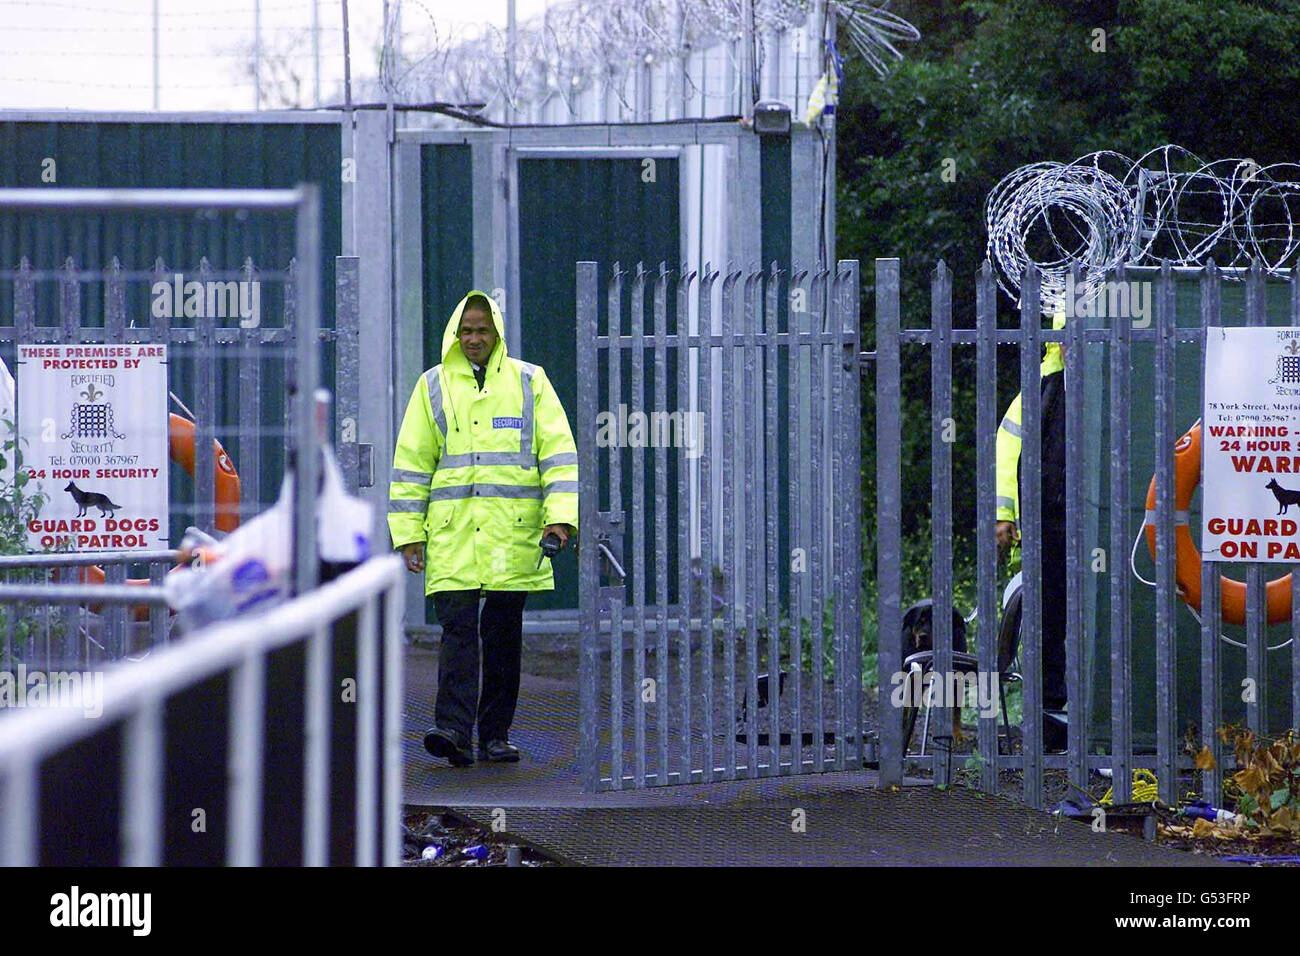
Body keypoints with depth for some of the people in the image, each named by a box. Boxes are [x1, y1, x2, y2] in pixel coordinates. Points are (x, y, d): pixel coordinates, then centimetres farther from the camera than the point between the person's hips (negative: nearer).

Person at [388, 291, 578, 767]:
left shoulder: (529, 382, 8)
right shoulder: (433, 386, 9)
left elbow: (558, 453, 4)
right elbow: (411, 462, 10)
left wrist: (561, 514, -9)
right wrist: (408, 532, 4)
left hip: (513, 531, 1)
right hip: (452, 533, -1)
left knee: (503, 635, 6)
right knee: (458, 628, -12)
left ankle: (496, 735, 13)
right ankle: (454, 728, -20)